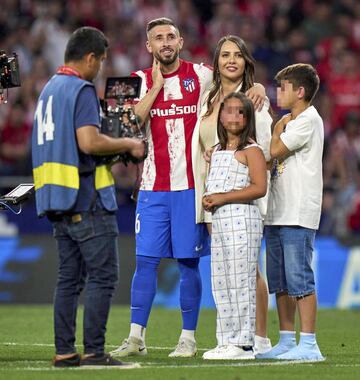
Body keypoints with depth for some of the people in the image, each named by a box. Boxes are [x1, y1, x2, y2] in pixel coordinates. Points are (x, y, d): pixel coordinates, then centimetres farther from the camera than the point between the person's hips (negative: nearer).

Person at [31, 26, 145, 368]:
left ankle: (64, 351, 9)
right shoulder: (81, 89, -11)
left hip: (56, 199, 9)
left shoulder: (49, 89, 17)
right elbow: (89, 142, -22)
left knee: (69, 277, 11)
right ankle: (93, 352, -9)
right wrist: (128, 145, -8)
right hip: (86, 199, -9)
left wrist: (116, 148, 21)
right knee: (102, 276, -6)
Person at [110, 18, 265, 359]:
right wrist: (155, 87, -8)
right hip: (153, 188, 1)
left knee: (188, 263, 1)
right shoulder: (141, 81, 6)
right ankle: (136, 337, 6)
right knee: (145, 261, 1)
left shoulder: (201, 75, 3)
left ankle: (188, 338, 8)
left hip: (191, 185, -1)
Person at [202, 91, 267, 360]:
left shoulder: (251, 150, -6)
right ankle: (227, 341, 13)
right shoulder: (218, 150, 18)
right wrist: (208, 199, 5)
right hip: (219, 219, 8)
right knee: (220, 283, 8)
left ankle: (244, 343, -5)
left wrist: (223, 197, -17)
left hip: (242, 219, -8)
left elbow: (259, 187, -15)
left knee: (240, 281, -8)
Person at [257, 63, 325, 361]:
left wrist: (280, 126, 4)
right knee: (279, 280, 11)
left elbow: (273, 152, -13)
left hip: (298, 213, -10)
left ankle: (309, 344, -11)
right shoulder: (291, 121, 21)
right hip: (277, 213, 10)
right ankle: (287, 341, 17)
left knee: (299, 278, -11)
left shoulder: (308, 119, -9)